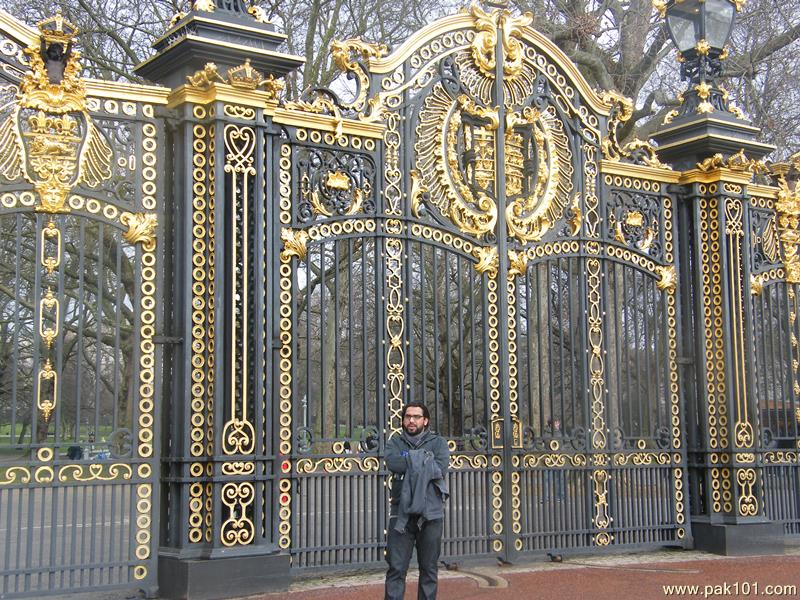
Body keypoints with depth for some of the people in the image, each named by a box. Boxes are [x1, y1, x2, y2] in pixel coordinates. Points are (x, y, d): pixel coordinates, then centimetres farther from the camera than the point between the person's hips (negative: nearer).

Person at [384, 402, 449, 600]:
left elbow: (441, 468, -12)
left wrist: (410, 461, -10)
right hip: (402, 513, 0)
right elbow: (393, 463, -12)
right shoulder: (395, 443, 10)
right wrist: (424, 458, -10)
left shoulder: (438, 442, 7)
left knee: (429, 568, 8)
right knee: (396, 568, -3)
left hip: (431, 513, 0)